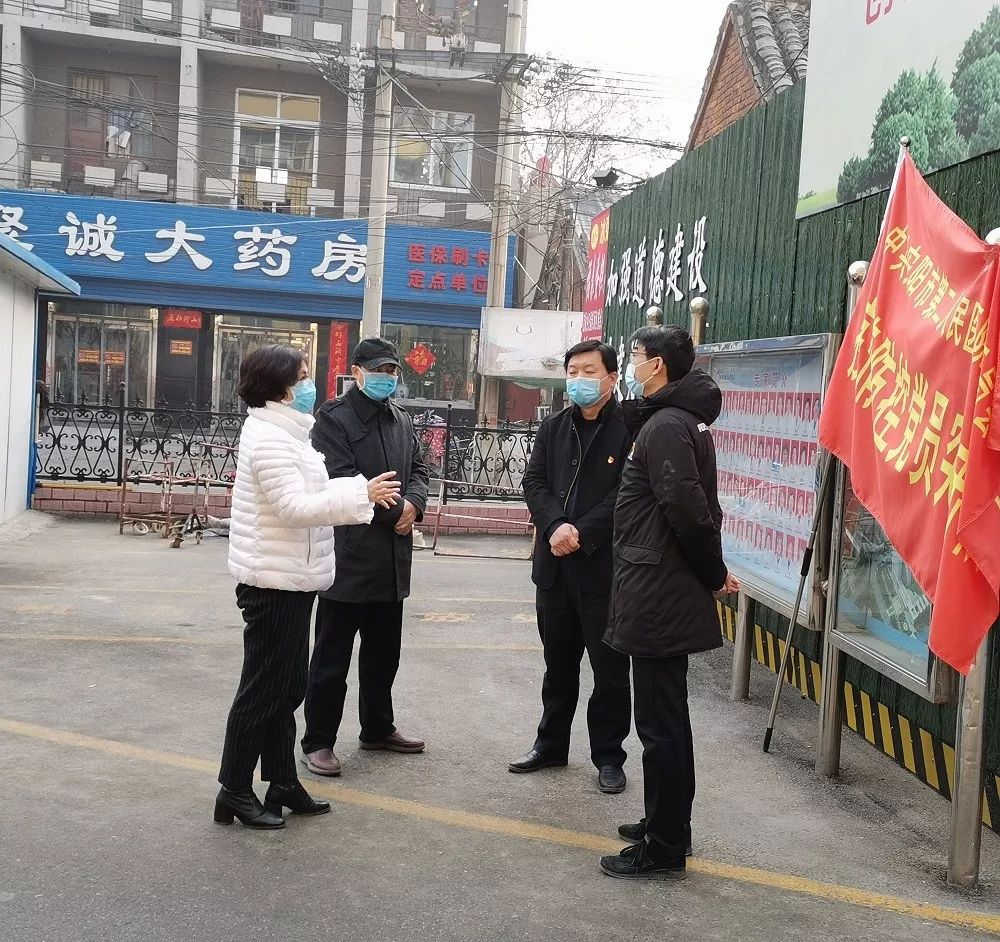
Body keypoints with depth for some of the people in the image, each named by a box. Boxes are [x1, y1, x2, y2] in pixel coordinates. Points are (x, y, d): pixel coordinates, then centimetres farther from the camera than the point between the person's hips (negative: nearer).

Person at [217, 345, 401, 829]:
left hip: (289, 580, 10)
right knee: (263, 689, 0)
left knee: (287, 687, 16)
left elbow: (301, 498, 17)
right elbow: (295, 507, -26)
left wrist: (359, 493, 6)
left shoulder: (282, 432, 15)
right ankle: (235, 792, 11)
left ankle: (282, 783, 27)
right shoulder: (269, 439, -19)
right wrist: (361, 492, -25)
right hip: (275, 582, -10)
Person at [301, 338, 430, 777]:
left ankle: (378, 728, 34)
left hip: (392, 559, 8)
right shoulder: (333, 419, -9)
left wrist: (413, 503, -6)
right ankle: (317, 741, 12)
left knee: (384, 652, 19)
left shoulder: (401, 420, 15)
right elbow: (342, 482, -18)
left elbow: (419, 470, 16)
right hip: (348, 558, -7)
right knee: (331, 657, 1)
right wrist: (395, 510, -12)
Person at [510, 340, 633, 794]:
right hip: (555, 565, 6)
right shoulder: (552, 427, 11)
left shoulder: (632, 428, -9)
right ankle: (551, 744, 32)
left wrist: (582, 534, -18)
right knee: (558, 663, 18)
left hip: (606, 567, -5)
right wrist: (556, 526, -13)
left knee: (610, 668, 5)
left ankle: (608, 756, 20)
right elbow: (534, 482, 5)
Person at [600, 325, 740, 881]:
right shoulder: (684, 420, 15)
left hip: (657, 599, -10)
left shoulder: (665, 426, -17)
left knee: (661, 723, -1)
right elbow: (698, 510, 17)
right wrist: (712, 573, 13)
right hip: (672, 595, 10)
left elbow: (690, 511, -24)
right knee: (668, 719, 19)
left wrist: (713, 574, -10)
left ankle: (664, 850, 9)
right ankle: (669, 826, 32)